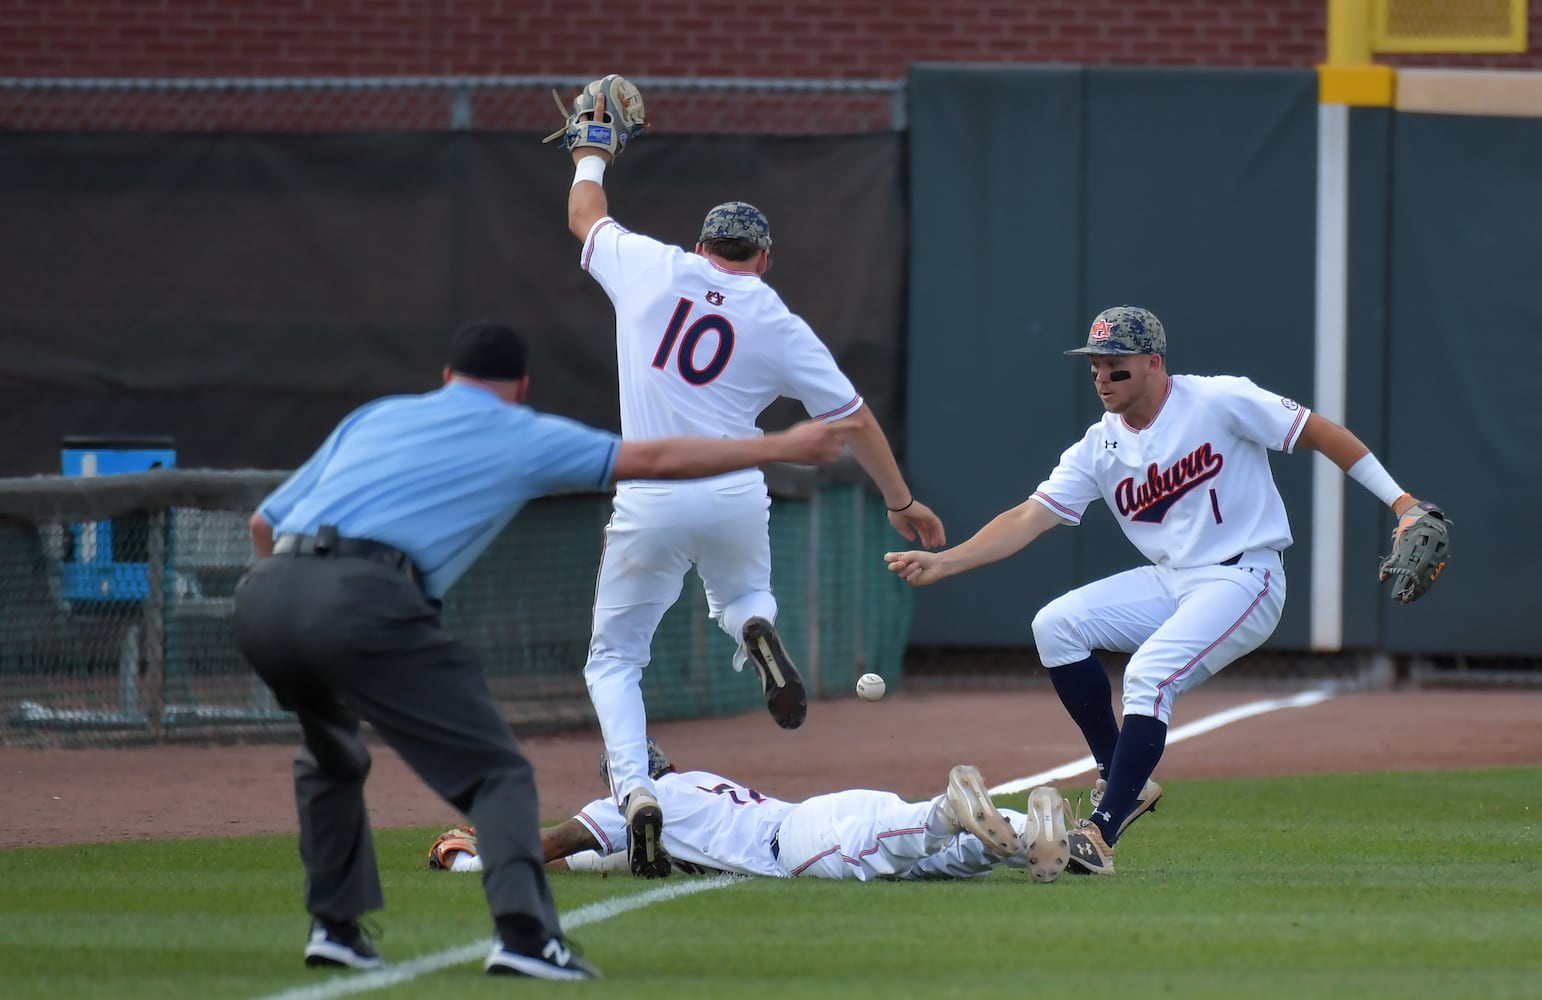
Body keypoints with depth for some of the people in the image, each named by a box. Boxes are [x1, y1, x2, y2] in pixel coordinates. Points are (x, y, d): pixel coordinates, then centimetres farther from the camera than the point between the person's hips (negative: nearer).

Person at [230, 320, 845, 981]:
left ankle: (334, 924, 27)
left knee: (331, 751, 33)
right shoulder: (522, 436, 18)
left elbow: (264, 522, 28)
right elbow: (658, 461, 19)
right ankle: (524, 932, -20)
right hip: (361, 600, -6)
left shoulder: (375, 416, 30)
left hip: (261, 600, 6)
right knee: (494, 771, 0)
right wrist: (781, 447, 28)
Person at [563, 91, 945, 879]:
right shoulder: (779, 325, 6)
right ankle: (755, 632, -6)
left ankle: (634, 788, -16)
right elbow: (850, 417, 9)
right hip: (736, 501, 1)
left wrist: (591, 148, 44)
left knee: (614, 658, 9)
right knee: (740, 592, 33)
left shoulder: (650, 268, 4)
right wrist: (899, 500, 20)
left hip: (650, 502, -1)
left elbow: (583, 214, 23)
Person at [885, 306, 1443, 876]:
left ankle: (1102, 832, -26)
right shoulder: (1099, 448, 4)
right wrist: (942, 563, -15)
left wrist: (1399, 501, -11)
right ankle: (1122, 781, -1)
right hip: (1169, 582, 7)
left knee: (1147, 676, -26)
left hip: (1243, 580, -7)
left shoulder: (1220, 401, -11)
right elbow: (1030, 517, -2)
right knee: (1055, 626, -10)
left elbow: (1320, 433, -6)